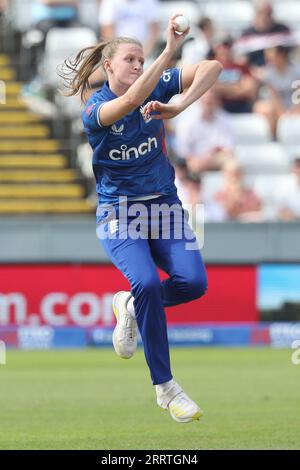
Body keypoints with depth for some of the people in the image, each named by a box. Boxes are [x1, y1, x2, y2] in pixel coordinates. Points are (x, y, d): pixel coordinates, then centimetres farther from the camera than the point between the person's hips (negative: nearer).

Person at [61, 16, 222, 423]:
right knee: (147, 282, -29)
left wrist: (178, 107, -25)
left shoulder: (157, 87, 0)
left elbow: (211, 67, -10)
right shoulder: (94, 110, -12)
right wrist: (170, 49, -43)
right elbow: (131, 101, -34)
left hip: (164, 206, 4)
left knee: (194, 281, -20)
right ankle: (164, 387, -17)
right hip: (119, 213, -4)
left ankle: (130, 306, 13)